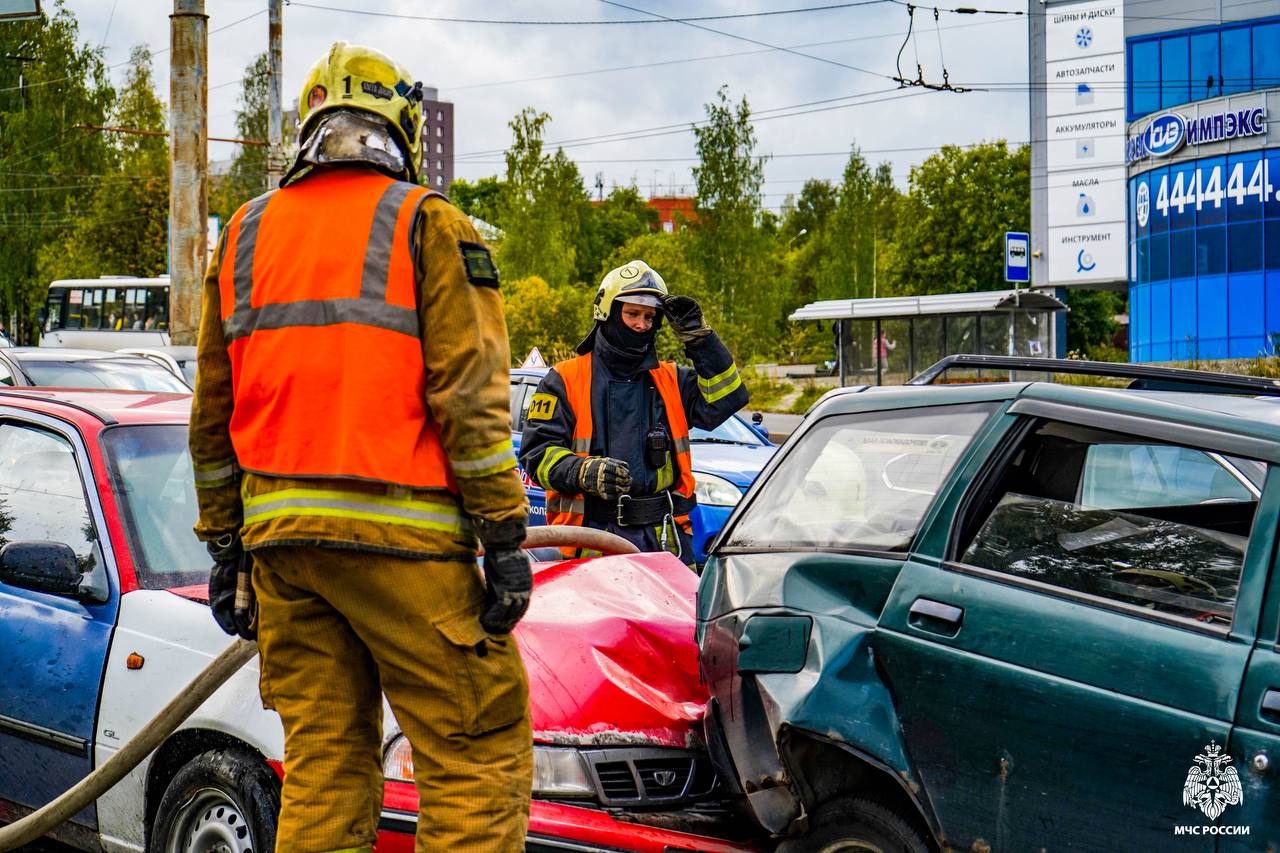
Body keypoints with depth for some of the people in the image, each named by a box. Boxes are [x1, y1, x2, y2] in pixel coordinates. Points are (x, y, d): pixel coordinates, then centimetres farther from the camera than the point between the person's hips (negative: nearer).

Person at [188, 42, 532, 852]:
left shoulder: (245, 235, 15)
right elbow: (468, 394, -9)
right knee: (478, 754, -3)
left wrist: (225, 545, 21)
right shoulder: (426, 224, -1)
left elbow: (213, 413, 16)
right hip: (400, 540, -5)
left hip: (280, 540, 6)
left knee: (320, 764, 9)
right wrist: (505, 537, -7)